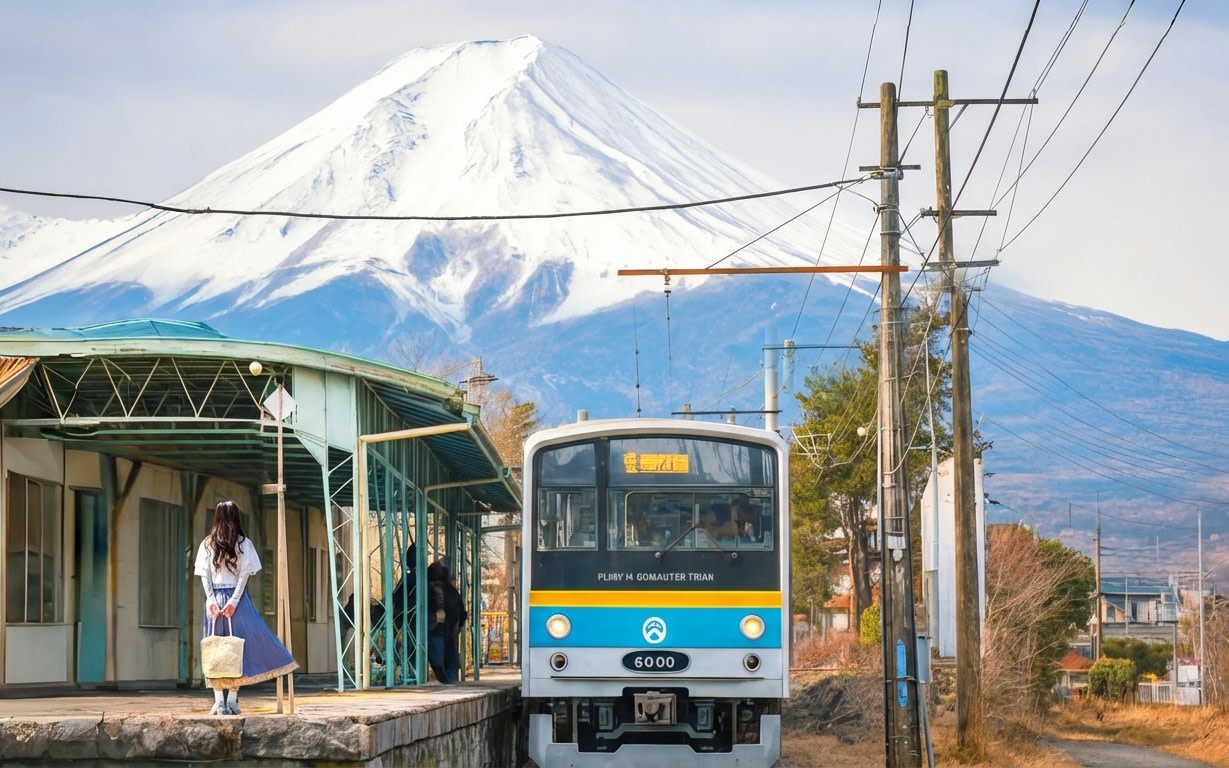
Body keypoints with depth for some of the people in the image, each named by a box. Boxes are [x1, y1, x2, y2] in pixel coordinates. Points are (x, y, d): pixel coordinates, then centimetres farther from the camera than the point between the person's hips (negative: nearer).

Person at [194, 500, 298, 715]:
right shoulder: (243, 543, 0)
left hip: (214, 600, 2)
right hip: (236, 598, -2)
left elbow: (204, 576, 0)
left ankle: (219, 701, 1)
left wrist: (212, 600, -3)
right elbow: (244, 574, -7)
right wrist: (234, 601, -9)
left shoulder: (207, 544, 6)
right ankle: (232, 700, -3)